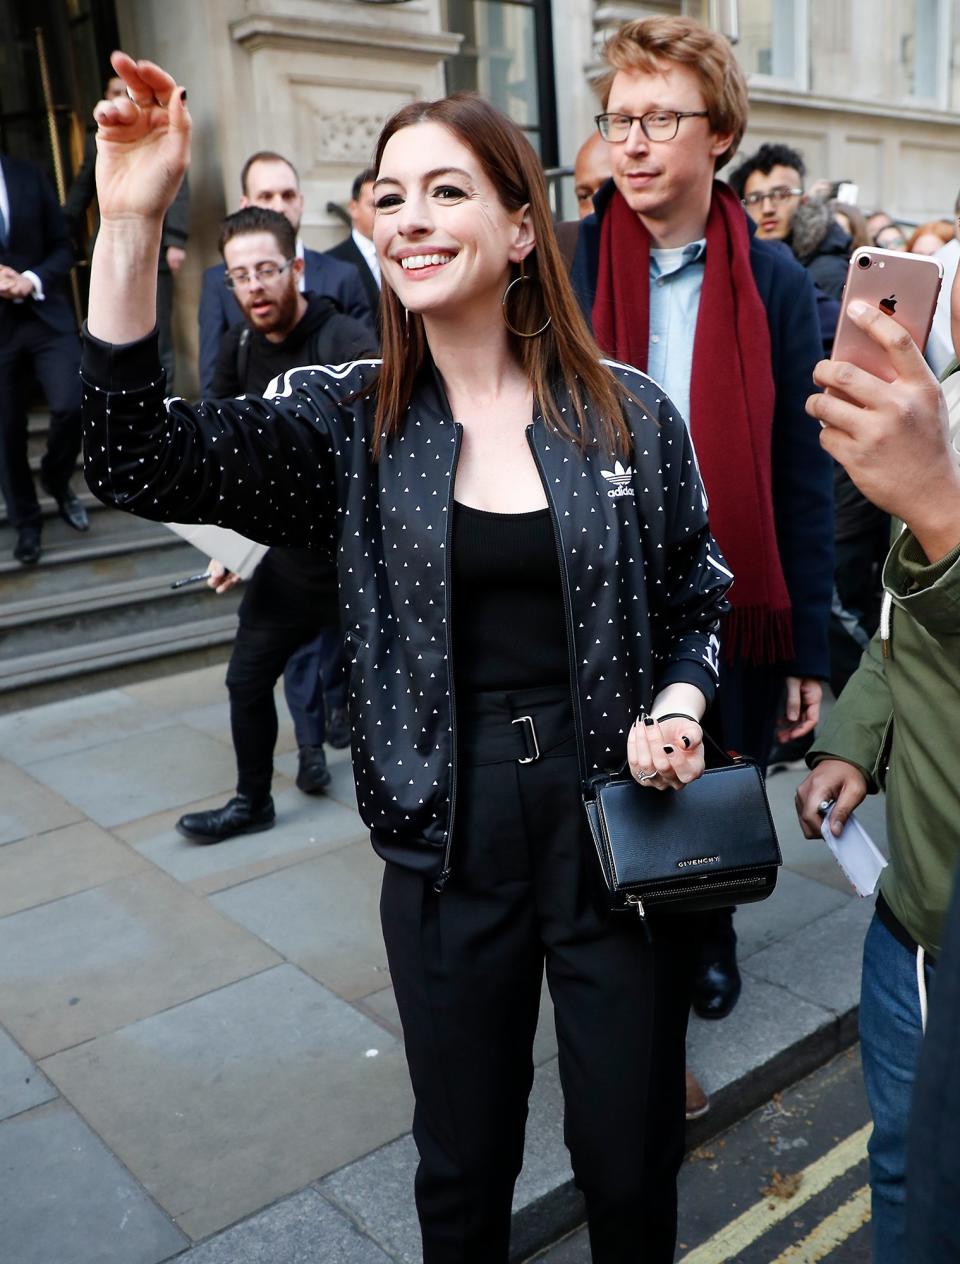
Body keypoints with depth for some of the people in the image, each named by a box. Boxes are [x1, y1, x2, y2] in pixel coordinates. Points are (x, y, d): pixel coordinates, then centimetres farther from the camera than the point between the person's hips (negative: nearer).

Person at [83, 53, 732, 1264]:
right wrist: (130, 217, -22)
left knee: (630, 1157, 16)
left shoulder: (628, 412, -3)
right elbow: (134, 459, -15)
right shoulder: (348, 422, -3)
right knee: (462, 1167, 18)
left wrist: (679, 706, -12)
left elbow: (697, 601, 8)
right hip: (447, 840, 1)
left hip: (617, 816, 0)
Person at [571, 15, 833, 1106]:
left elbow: (802, 479, -2)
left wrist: (809, 648, -3)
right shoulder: (564, 268, -3)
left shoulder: (774, 281, -2)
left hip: (735, 611, 1)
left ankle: (709, 931, 48)